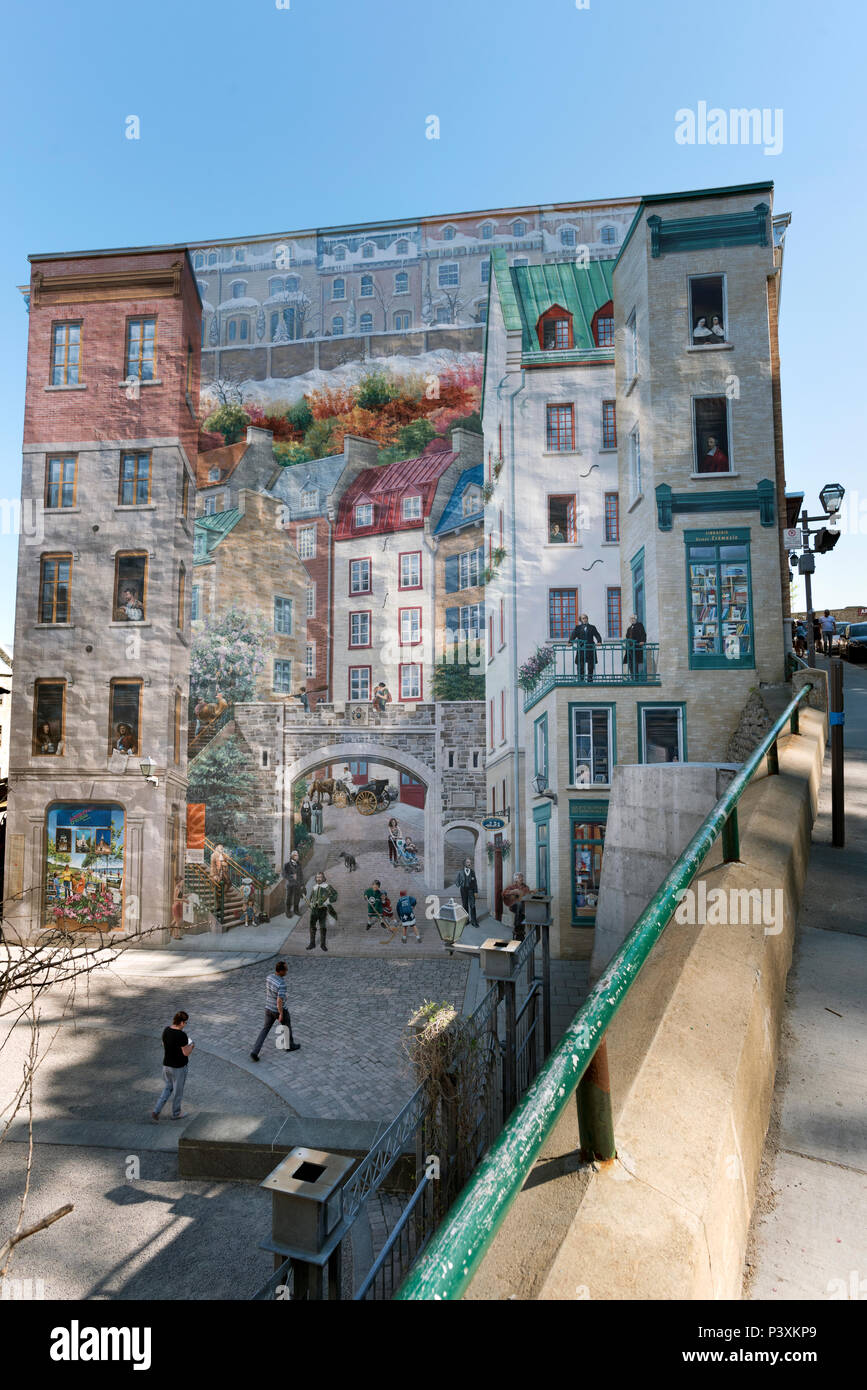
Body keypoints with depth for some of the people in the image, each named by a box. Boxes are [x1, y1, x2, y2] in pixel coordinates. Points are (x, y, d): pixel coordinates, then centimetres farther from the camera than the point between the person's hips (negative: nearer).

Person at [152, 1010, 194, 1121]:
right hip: (178, 1067, -6)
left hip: (166, 1065, 6)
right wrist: (191, 1046, -1)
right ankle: (176, 1113, 35)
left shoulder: (166, 1030, -8)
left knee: (168, 1087, 27)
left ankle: (156, 1111, 18)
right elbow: (186, 1053, -22)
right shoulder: (182, 1035, -29)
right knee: (178, 1091, 16)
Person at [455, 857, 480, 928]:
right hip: (463, 890, 1)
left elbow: (475, 882, 0)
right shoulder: (461, 872, 2)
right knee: (465, 905, 7)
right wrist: (459, 886, 1)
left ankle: (474, 921, -5)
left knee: (472, 905, -7)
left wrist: (475, 891, -4)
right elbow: (456, 880, 13)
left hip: (471, 890, -1)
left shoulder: (472, 872, 1)